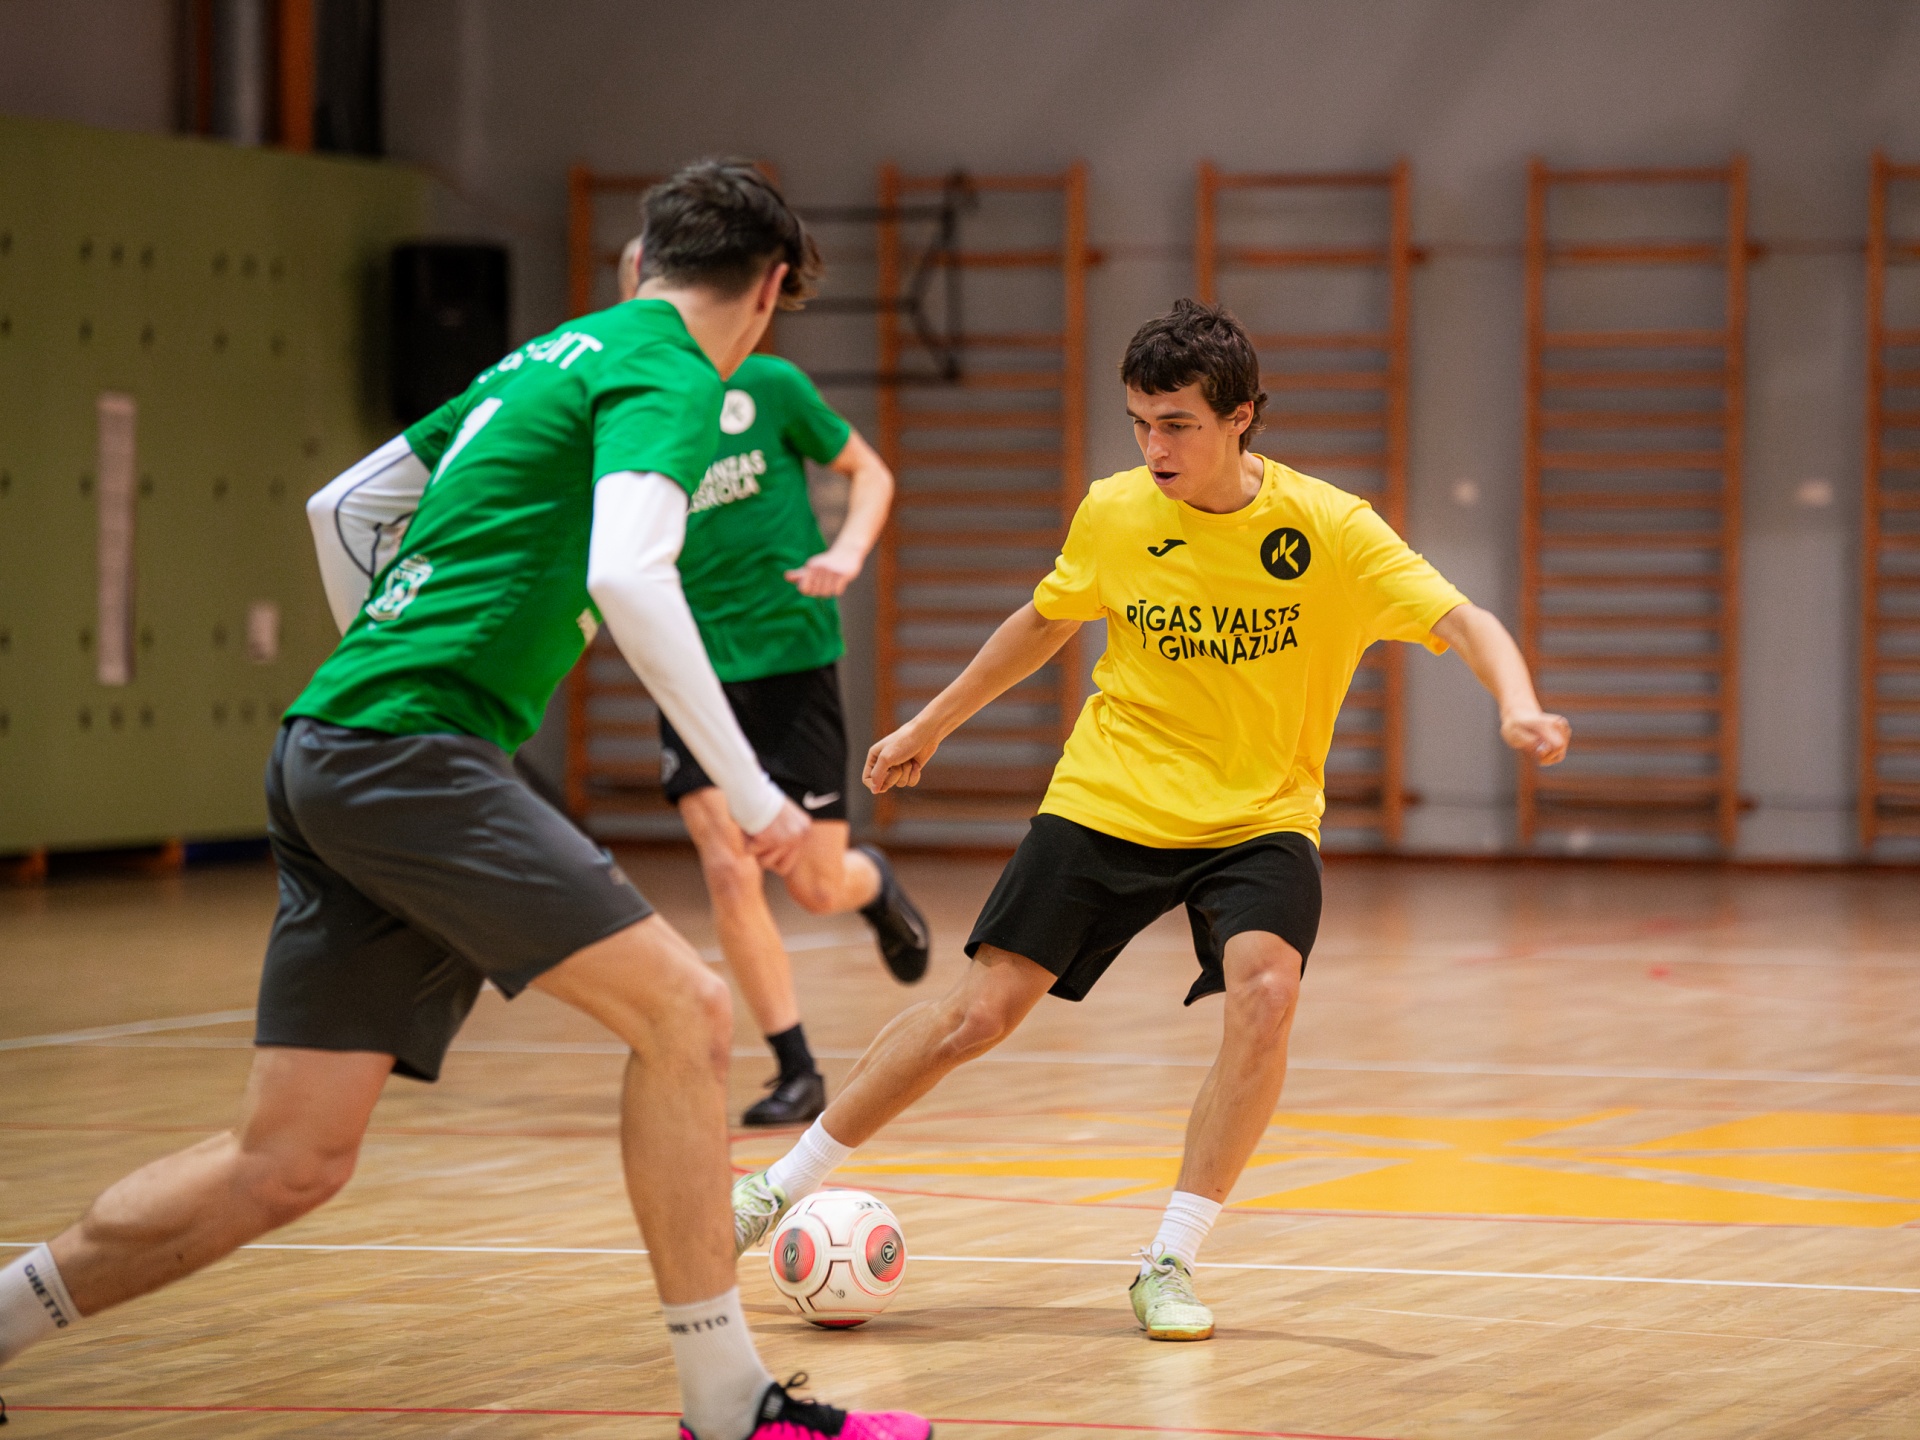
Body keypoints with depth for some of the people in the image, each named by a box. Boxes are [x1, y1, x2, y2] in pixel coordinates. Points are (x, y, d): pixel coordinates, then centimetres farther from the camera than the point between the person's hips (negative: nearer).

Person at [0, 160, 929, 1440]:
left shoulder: (545, 360, 24)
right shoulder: (671, 376, -3)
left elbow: (343, 511, 29)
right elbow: (628, 576, -21)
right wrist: (751, 792, -19)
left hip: (329, 757, 9)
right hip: (416, 754, -9)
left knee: (287, 1164, 7)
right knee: (683, 1011, -11)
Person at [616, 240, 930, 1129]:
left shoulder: (768, 386, -5)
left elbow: (869, 471, 5)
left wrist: (849, 551, -13)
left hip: (792, 659, -1)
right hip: (696, 666, 1)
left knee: (817, 886, 1)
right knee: (728, 870, -12)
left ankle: (874, 885, 40)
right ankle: (797, 1072, 2)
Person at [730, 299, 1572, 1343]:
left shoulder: (1328, 529, -15)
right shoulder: (1113, 514, -7)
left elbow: (1466, 624, -21)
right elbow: (1046, 621, 13)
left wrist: (1517, 707, -43)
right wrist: (929, 726, 20)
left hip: (1261, 818, -1)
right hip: (1108, 802, 1)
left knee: (1264, 987, -29)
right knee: (981, 1010, -4)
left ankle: (1169, 1265, -16)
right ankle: (782, 1185, 16)